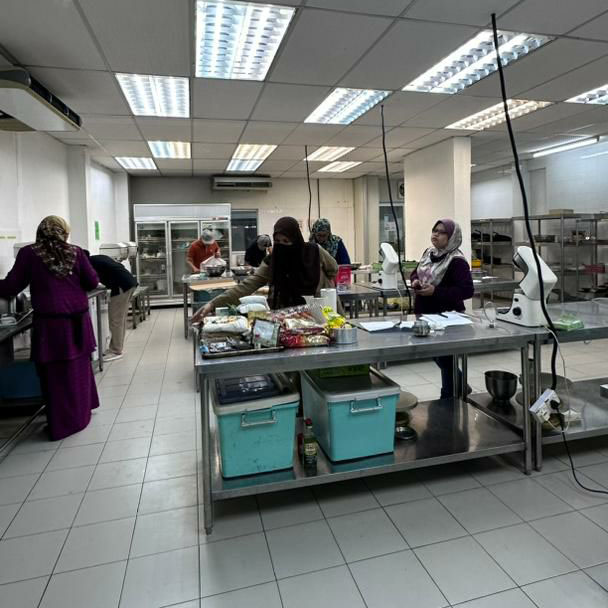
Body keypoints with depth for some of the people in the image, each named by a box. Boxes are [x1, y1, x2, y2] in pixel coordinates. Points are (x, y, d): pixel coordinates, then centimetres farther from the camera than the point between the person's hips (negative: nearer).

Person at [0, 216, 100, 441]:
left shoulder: (28, 254, -2)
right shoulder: (75, 252, 3)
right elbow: (93, 282, 5)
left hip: (49, 323, -2)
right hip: (77, 319, 3)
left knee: (55, 373, 6)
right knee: (78, 367, 16)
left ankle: (61, 424, 15)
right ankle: (80, 413, 30)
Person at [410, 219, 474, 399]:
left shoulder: (456, 261, -17)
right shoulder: (428, 253, 7)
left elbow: (467, 290, -23)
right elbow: (416, 272, 21)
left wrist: (436, 291, -28)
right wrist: (415, 281, -3)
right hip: (426, 315, 8)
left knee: (445, 360, 5)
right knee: (437, 357, 20)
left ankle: (448, 398, 24)